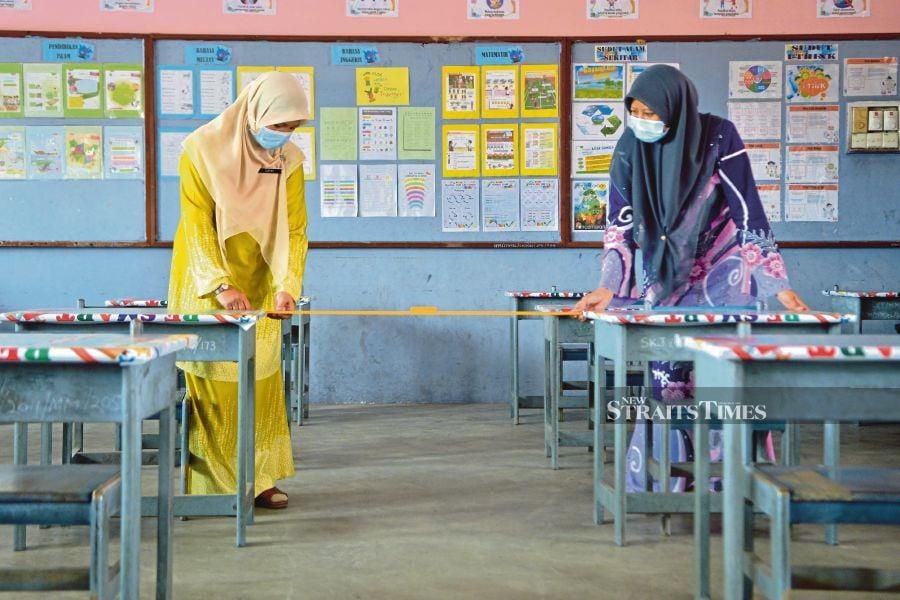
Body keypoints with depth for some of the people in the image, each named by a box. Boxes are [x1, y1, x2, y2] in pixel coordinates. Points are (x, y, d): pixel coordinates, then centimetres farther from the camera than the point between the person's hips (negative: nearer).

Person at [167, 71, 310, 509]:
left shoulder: (290, 160, -2)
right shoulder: (204, 149, -13)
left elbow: (294, 229, -4)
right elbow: (197, 224, -18)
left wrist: (287, 285, -19)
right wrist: (220, 285, -29)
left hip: (258, 288, 4)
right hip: (206, 287, -3)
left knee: (261, 380, 4)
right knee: (208, 378, -3)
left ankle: (259, 479, 12)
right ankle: (207, 483, 3)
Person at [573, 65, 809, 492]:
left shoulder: (719, 138, -17)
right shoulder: (630, 148, -8)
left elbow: (749, 214, -17)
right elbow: (620, 224, -6)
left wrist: (779, 286, -20)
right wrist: (608, 287, -18)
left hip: (722, 276, -3)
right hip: (667, 278, 3)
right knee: (669, 372, -1)